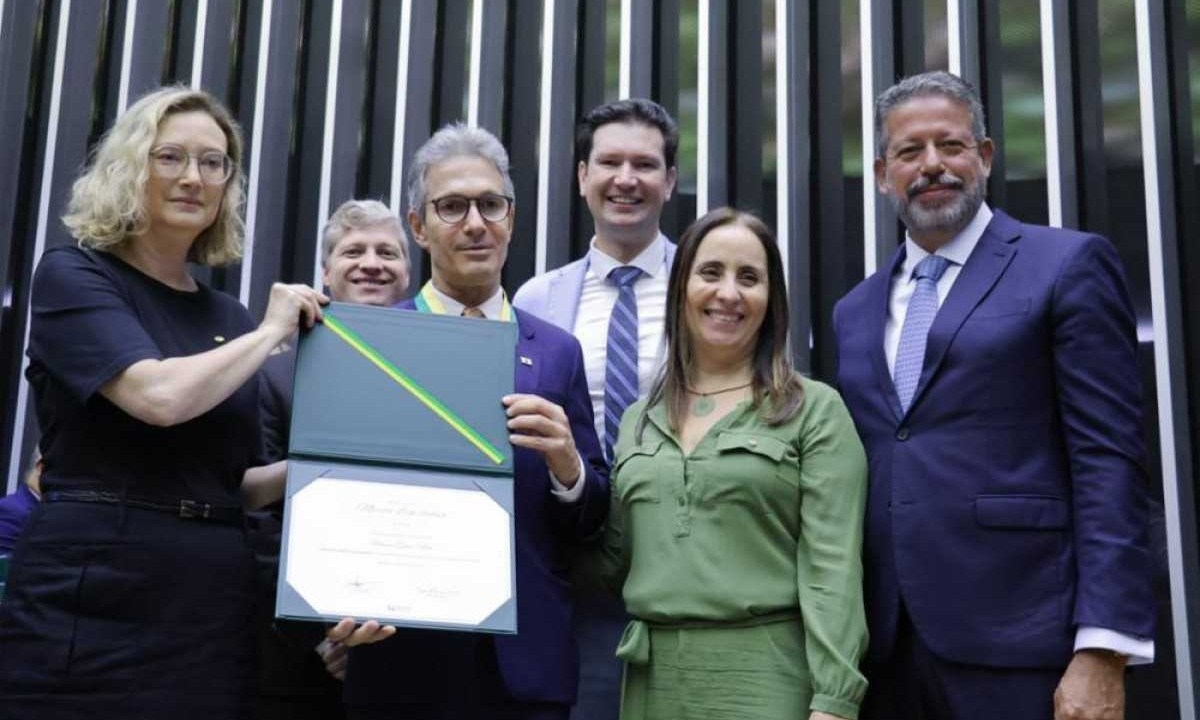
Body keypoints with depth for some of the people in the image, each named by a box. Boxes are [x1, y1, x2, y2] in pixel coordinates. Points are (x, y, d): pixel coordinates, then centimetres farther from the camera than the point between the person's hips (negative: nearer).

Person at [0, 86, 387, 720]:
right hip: (90, 606, -6)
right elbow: (160, 396, -20)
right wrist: (272, 331, -6)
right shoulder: (73, 276, -3)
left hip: (213, 608, 6)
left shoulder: (229, 318, 14)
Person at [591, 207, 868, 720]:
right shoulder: (639, 419, 12)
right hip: (652, 676, 4)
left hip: (764, 675, -4)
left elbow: (833, 568, -8)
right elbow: (613, 562, 14)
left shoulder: (815, 410, -2)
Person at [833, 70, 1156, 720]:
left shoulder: (1068, 267, -1)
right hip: (884, 649, 5)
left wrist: (1103, 653, -15)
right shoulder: (855, 311, 15)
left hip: (1015, 647, -5)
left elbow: (1109, 463, -8)